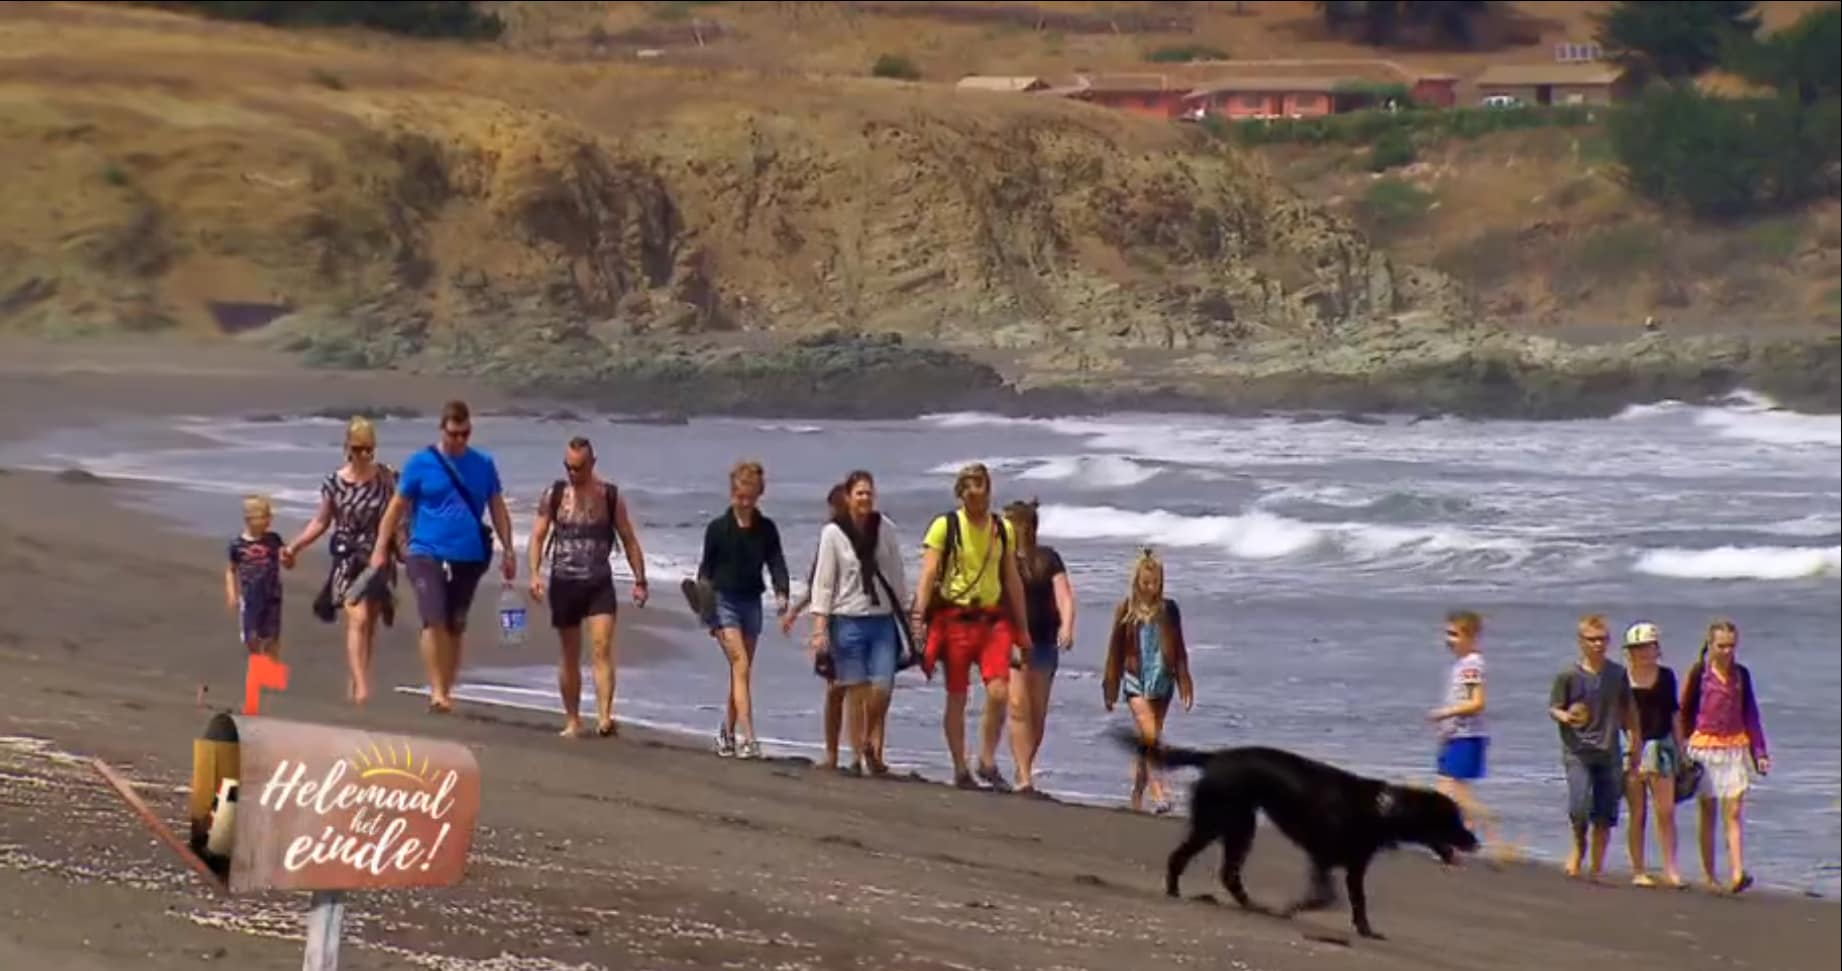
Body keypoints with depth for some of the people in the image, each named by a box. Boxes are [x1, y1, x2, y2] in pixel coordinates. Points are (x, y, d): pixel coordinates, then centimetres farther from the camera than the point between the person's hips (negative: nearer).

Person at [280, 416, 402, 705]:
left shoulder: (386, 478, 0)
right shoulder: (335, 482, -1)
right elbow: (321, 522, 8)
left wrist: (404, 553, -3)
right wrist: (294, 547, 0)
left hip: (379, 559, 2)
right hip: (348, 559, -2)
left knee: (369, 625, 7)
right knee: (357, 619, -17)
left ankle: (353, 685, 20)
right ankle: (361, 686, -23)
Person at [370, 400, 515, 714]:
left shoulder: (483, 465, 7)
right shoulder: (421, 463, 0)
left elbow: (498, 509, 14)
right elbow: (397, 506, 4)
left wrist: (508, 550, 9)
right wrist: (381, 549, 0)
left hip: (468, 557, 3)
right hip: (427, 554, -3)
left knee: (456, 626, 8)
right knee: (434, 621, -15)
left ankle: (447, 690, 17)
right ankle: (437, 690, -14)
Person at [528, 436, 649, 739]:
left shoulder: (610, 496, 2)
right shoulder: (554, 494, 3)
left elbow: (629, 540, 7)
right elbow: (538, 535, 2)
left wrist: (640, 580, 4)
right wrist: (535, 574, -12)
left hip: (599, 584, -1)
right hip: (564, 583, 1)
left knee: (603, 648, -16)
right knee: (570, 655, 8)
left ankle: (604, 717, -25)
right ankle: (572, 720, 19)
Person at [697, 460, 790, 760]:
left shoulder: (766, 529, 4)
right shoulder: (718, 528, -3)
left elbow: (776, 563, -1)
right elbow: (706, 567, 2)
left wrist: (781, 593, -19)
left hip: (751, 602, 4)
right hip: (724, 600, -4)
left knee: (742, 671, 9)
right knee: (741, 667, -14)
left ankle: (727, 732, 24)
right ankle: (749, 738, -19)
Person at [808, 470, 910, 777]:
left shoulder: (885, 529, 5)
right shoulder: (833, 533, -2)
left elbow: (897, 575, 12)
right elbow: (823, 581, -1)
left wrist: (905, 614, 11)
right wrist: (820, 626, -6)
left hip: (883, 619, 2)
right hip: (848, 620, -2)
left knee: (883, 687, -6)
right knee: (855, 690, -2)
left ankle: (871, 744, 16)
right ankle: (859, 754, 6)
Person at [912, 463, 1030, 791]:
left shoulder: (1003, 530, 11)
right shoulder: (944, 526, -1)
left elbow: (1012, 580, 18)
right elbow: (928, 575, -5)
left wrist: (1022, 627, 18)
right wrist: (918, 619, -16)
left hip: (993, 620, 3)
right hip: (955, 619, -3)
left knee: (999, 692, -12)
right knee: (957, 698, 2)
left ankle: (988, 761, 3)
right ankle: (960, 770, 11)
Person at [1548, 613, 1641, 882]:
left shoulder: (1618, 673, 6)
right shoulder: (1569, 675, -4)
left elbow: (1629, 709, 15)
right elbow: (1553, 708, 0)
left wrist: (1636, 744, 13)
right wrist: (1566, 717, -22)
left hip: (1609, 752, 3)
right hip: (1578, 751, -3)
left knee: (1605, 816, 2)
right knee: (1579, 806, -17)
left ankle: (1597, 868, 13)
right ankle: (1579, 845, 13)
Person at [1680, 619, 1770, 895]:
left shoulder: (1741, 674, 7)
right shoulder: (1699, 673, -2)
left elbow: (1750, 715, 11)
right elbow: (1685, 712, 3)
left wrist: (1760, 752, 7)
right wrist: (1684, 748, 3)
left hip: (1735, 747, 2)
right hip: (1705, 746, -2)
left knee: (1734, 812, -8)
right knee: (1708, 812, 5)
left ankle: (1737, 873, -18)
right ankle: (1709, 876, 12)